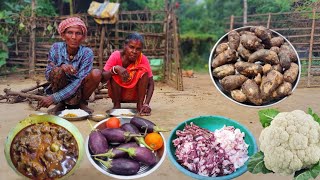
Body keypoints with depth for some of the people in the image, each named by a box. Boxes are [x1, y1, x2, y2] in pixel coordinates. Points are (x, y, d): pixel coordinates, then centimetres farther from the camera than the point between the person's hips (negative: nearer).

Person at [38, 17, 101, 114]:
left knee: (96, 73, -25)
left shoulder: (87, 53, -17)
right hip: (61, 87, 0)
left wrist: (53, 98, -30)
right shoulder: (56, 48, -13)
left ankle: (81, 103, -1)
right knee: (58, 71, -29)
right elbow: (48, 76, -12)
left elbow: (79, 81, -23)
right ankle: (60, 104, -4)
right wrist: (61, 66, -35)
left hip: (78, 92, 0)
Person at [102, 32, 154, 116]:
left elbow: (151, 83, -19)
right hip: (117, 93, 0)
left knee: (144, 71, -23)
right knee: (115, 72, -27)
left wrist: (146, 104, -34)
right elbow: (103, 79, -24)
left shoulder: (143, 59, -19)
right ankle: (116, 105, -10)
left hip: (134, 94, 1)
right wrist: (115, 69, -43)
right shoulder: (116, 56, -21)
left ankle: (140, 104, -12)